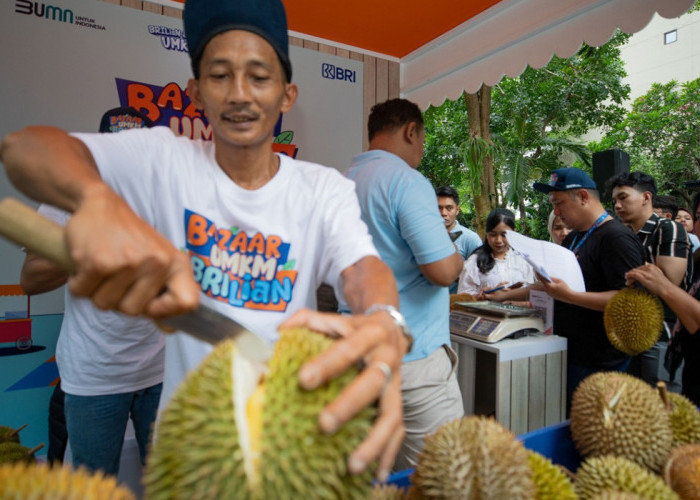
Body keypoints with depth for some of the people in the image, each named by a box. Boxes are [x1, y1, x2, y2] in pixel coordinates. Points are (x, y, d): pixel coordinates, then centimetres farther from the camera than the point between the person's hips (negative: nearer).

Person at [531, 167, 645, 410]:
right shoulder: (572, 239, 15)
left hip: (597, 362, -8)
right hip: (569, 353, 8)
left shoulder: (617, 237, -13)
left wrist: (569, 296, -29)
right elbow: (550, 283, 24)